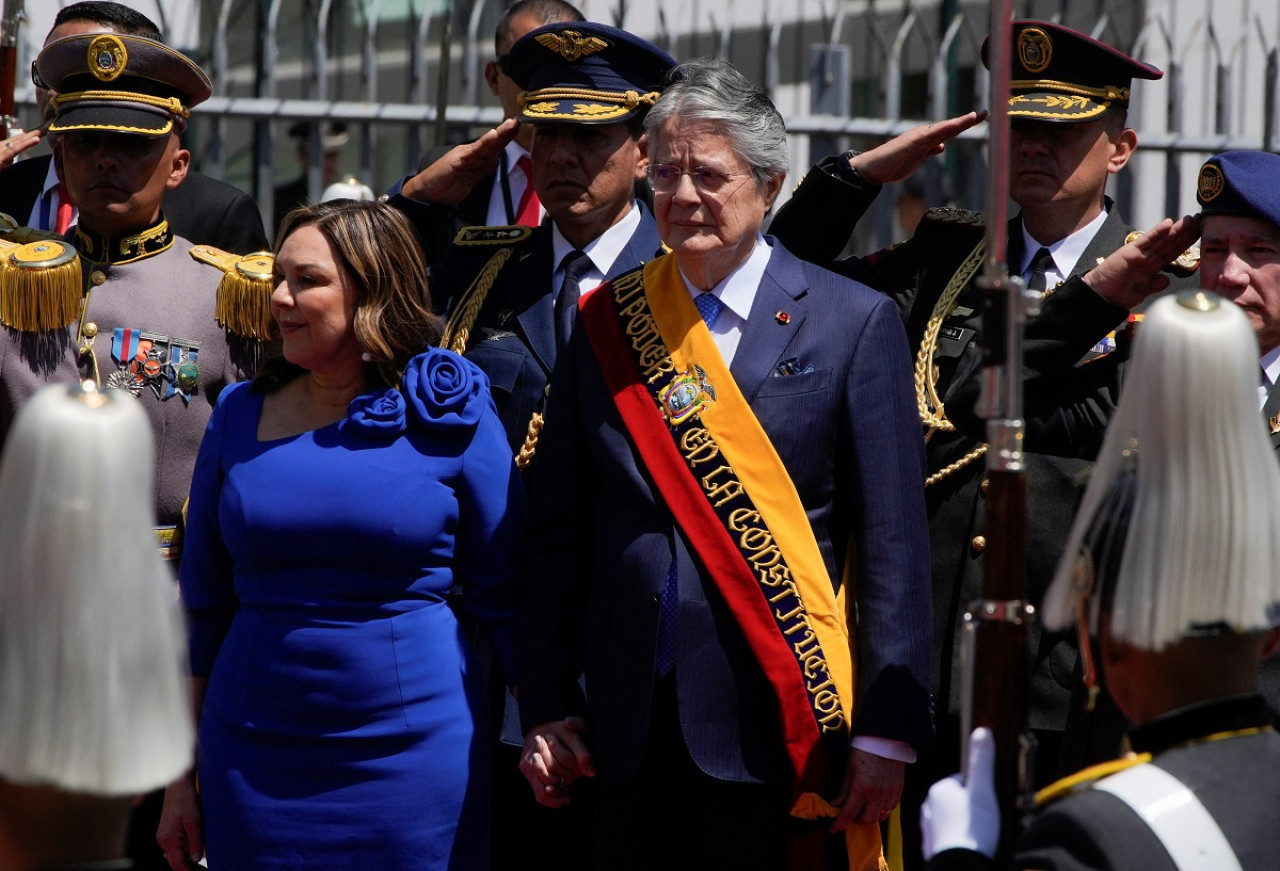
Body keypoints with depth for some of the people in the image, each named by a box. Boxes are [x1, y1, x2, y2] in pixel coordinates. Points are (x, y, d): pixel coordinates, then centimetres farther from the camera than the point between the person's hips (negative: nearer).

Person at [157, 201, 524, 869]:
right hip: (255, 762, 3)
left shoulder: (449, 413, -3)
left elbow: (502, 593, 1)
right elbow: (203, 604, 10)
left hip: (416, 758, -2)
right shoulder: (240, 416, 6)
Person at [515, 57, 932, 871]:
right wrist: (547, 709, 5)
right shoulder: (605, 322, 10)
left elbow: (895, 548, -3)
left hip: (771, 730, -3)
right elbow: (558, 535, 11)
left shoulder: (855, 323, 0)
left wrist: (886, 734, -8)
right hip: (631, 734, 3)